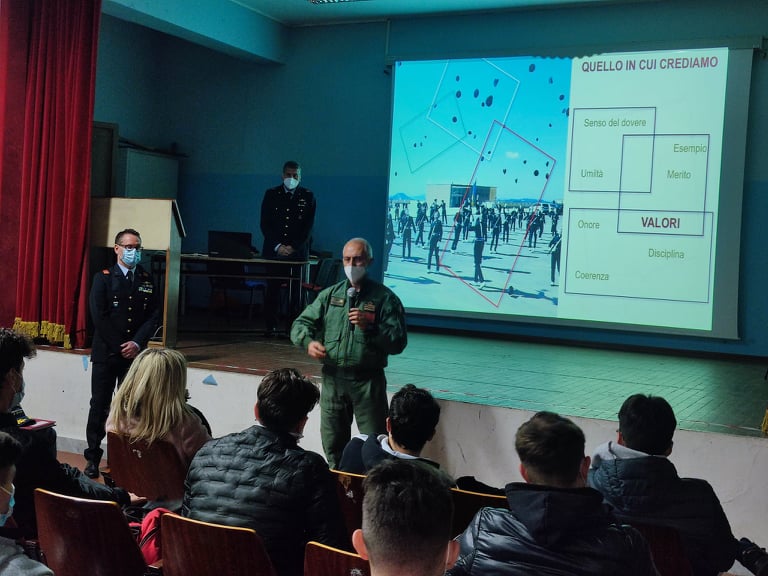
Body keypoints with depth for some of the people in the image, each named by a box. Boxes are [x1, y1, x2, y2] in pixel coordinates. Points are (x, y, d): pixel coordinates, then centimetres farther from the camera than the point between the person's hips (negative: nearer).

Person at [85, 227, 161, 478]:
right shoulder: (103, 278, 1)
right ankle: (93, 458, 8)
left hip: (135, 354, 2)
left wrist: (136, 343, -10)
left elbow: (154, 316, 4)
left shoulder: (148, 281, 10)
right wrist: (120, 347, -11)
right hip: (106, 354, -2)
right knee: (100, 406, 1)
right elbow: (99, 316, -7)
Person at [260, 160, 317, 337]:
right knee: (272, 289, 1)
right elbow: (265, 224, 5)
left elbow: (308, 226, 1)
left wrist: (293, 247, -9)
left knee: (296, 291, -5)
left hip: (298, 251, -1)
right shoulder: (271, 194, 9)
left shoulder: (308, 197, 6)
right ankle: (271, 326, 8)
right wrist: (277, 246, -7)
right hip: (274, 250, 1)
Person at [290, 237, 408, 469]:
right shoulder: (330, 295, 12)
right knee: (332, 445, 13)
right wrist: (308, 342, -12)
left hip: (368, 380, -4)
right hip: (333, 378, 4)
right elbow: (300, 324, 10)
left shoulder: (385, 298, 0)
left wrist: (369, 326, -19)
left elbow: (398, 342, -5)